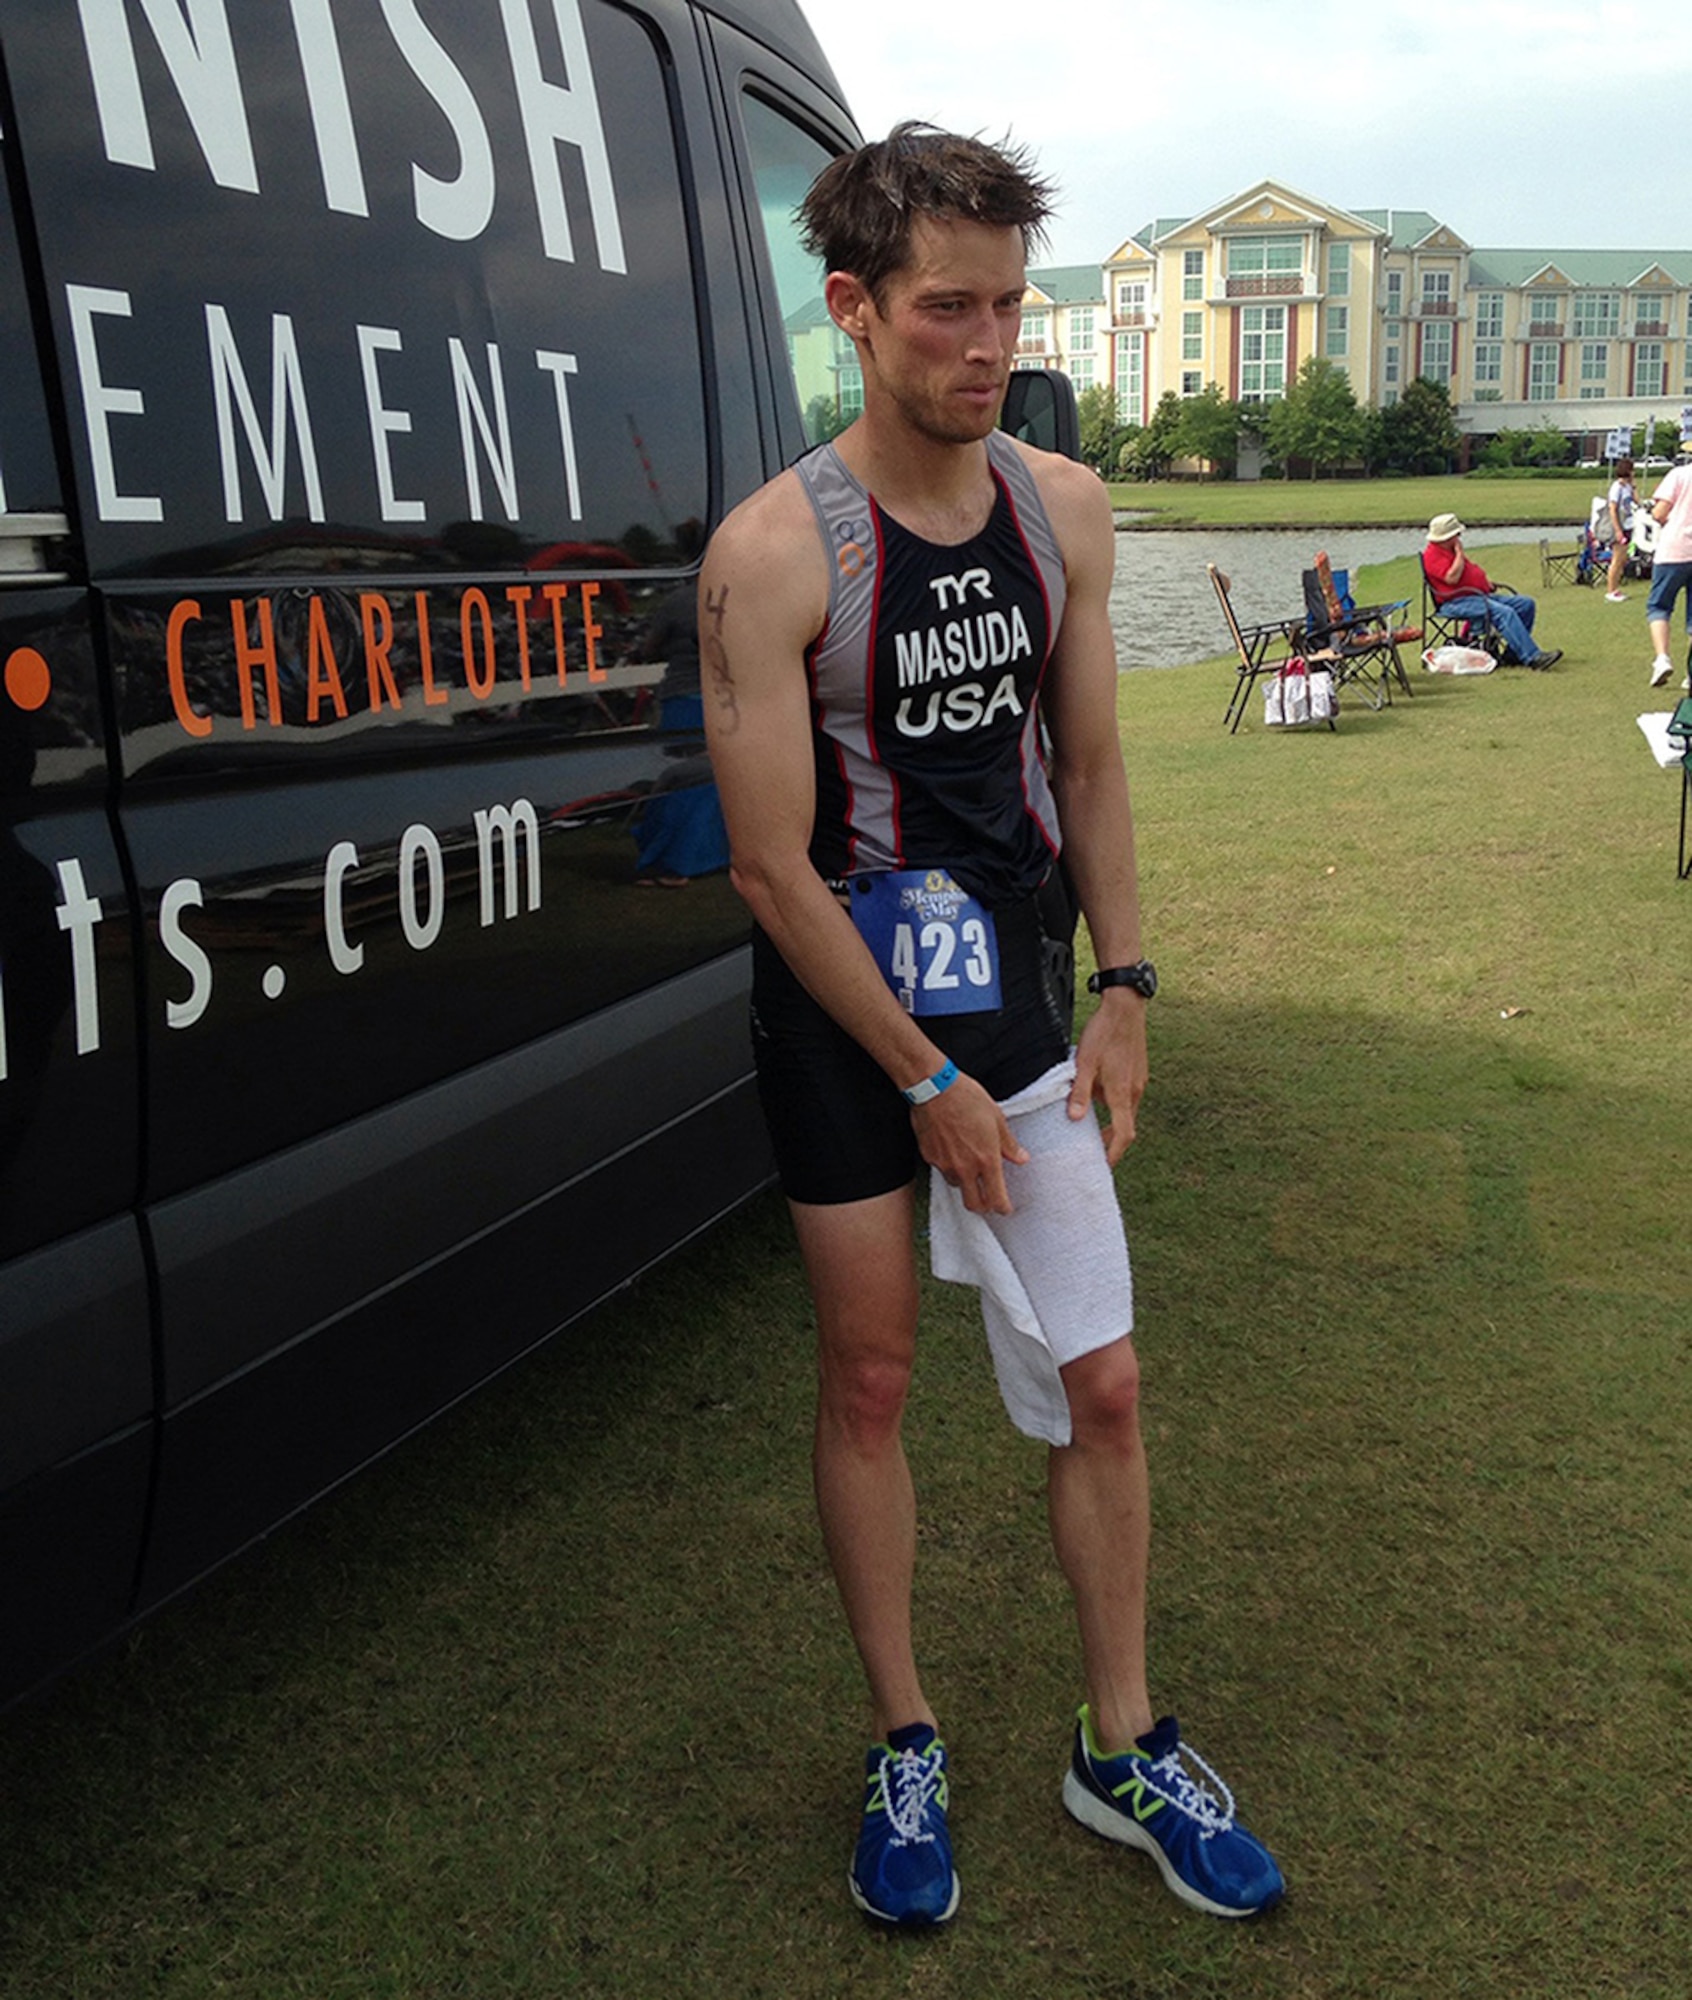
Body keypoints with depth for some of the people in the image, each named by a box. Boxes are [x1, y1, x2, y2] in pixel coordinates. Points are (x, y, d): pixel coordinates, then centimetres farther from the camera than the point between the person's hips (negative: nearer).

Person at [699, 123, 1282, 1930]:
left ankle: (1121, 1748, 27)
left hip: (1016, 995, 4)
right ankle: (904, 1747, 30)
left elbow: (1087, 768, 10)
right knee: (868, 1383, 9)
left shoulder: (1066, 510, 0)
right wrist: (927, 1084, -12)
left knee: (1099, 1385, 7)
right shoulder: (774, 554, -16)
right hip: (843, 1019, -4)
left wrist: (1121, 989, 3)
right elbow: (772, 866, -16)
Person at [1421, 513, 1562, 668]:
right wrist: (1459, 553, -13)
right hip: (1457, 602, -11)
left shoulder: (1451, 550, 21)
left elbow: (1471, 568, 31)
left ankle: (1514, 652, -1)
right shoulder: (1432, 555, -11)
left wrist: (1484, 578, 11)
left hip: (1481, 595, 11)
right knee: (1504, 612, -31)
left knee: (1527, 604, 2)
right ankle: (1532, 657, -33)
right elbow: (1452, 578, -24)